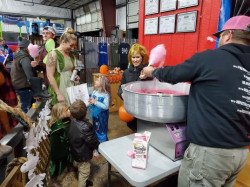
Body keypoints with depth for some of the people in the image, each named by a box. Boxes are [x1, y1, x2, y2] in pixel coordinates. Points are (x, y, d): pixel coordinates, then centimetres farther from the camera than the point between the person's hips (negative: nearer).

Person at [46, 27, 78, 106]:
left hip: (71, 86, 7)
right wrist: (58, 94, -19)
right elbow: (50, 76, -16)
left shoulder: (70, 54, 9)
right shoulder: (53, 54, -12)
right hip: (60, 88, -6)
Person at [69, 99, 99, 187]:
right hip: (83, 155, -8)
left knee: (80, 170, 32)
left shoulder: (72, 121, -16)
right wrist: (98, 147, -5)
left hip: (75, 152, 8)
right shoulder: (84, 127, -38)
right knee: (84, 173, 18)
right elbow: (93, 141, -25)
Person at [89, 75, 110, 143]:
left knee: (102, 132, 7)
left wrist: (95, 102, -28)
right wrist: (90, 101, -14)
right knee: (96, 131, 22)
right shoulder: (94, 92, -1)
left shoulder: (106, 94, -20)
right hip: (94, 115, 6)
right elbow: (91, 101, 10)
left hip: (102, 117, -6)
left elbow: (106, 106, -28)